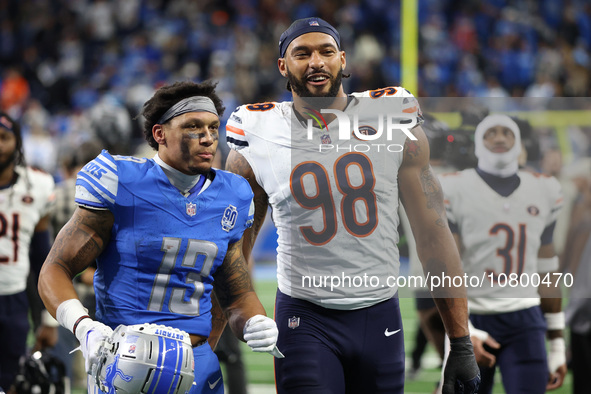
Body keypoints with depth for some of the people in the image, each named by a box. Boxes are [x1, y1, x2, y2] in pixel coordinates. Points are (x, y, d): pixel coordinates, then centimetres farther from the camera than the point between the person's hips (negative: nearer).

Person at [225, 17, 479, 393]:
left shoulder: (393, 125, 1)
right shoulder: (257, 142, 0)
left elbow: (434, 235, 2)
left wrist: (462, 344, -1)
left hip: (381, 317, 1)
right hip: (305, 320, -1)